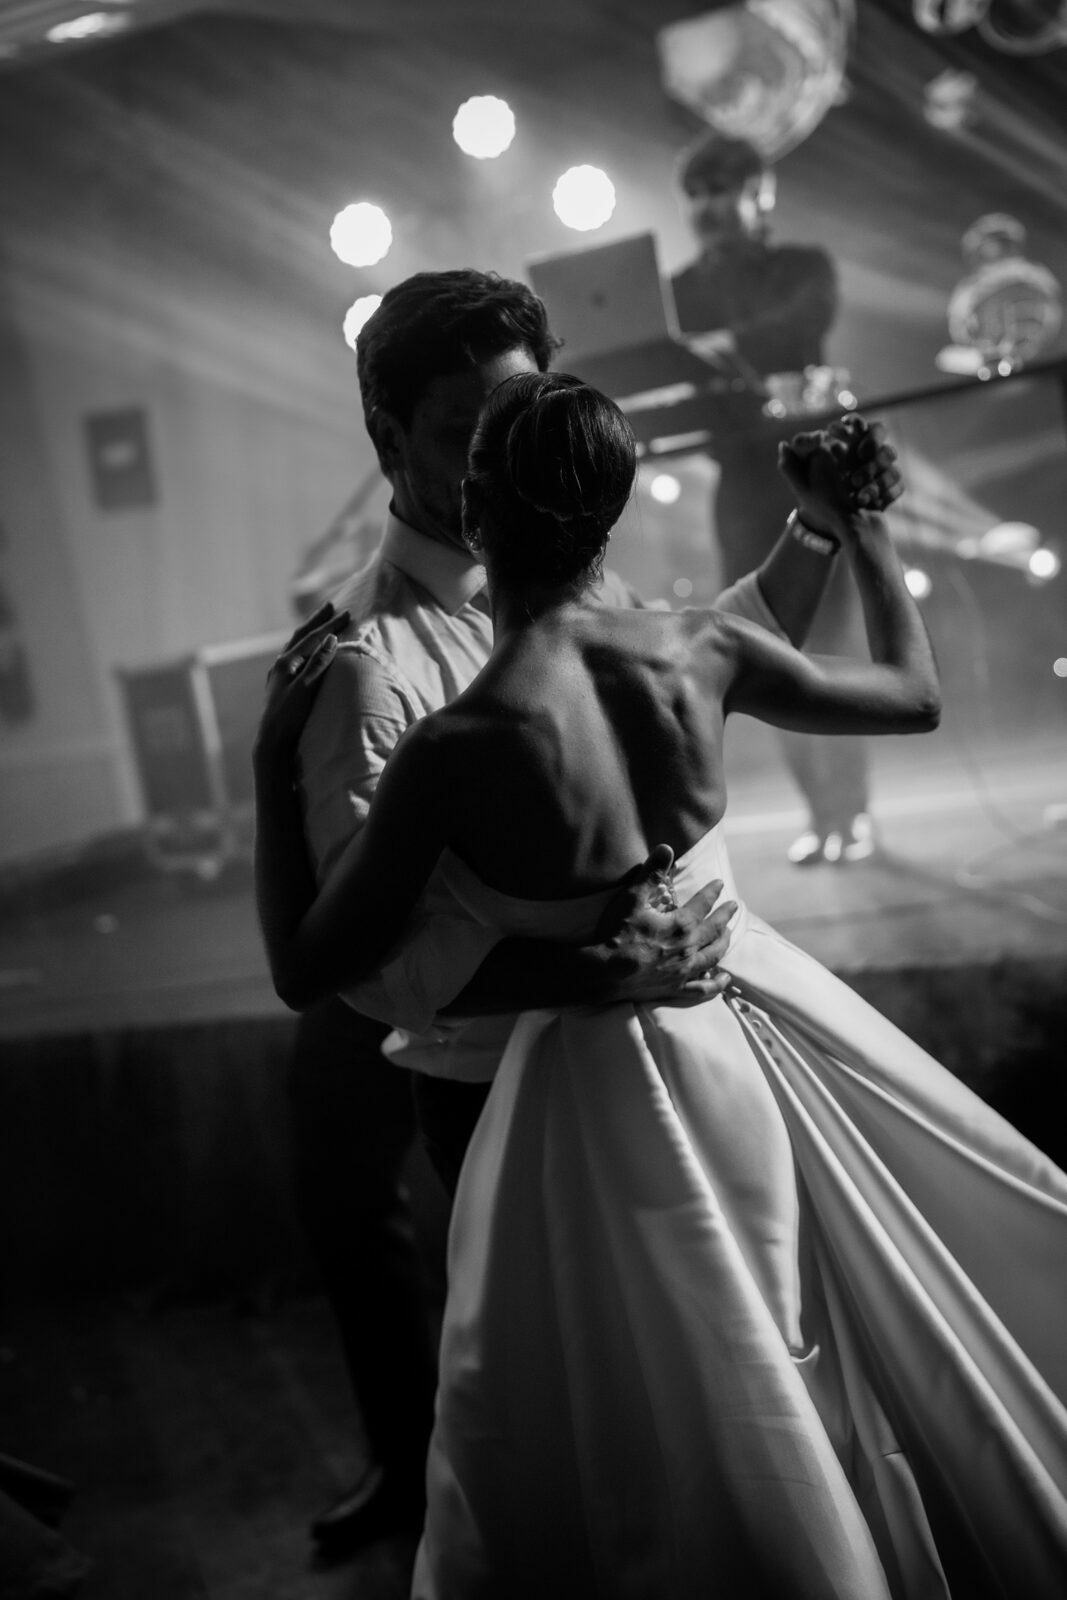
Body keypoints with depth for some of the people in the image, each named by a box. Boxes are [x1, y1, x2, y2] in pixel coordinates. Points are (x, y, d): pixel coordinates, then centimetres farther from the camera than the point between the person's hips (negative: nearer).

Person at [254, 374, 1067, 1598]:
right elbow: (915, 695, 5)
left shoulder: (452, 753, -25)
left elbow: (304, 973, -14)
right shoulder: (701, 651, -13)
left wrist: (273, 768, -6)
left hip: (601, 1091, -5)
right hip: (747, 1025, 5)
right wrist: (858, 522, 17)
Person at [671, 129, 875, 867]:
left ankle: (854, 813, -3)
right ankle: (822, 816, 10)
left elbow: (810, 320, -22)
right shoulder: (683, 292, 9)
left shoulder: (804, 267, 1)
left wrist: (726, 346, -38)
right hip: (744, 482, 3)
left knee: (833, 651, -7)